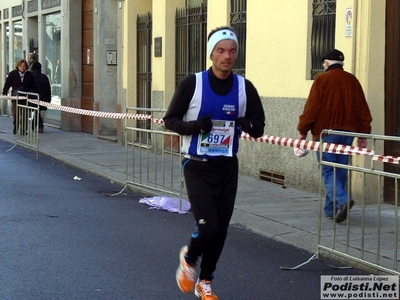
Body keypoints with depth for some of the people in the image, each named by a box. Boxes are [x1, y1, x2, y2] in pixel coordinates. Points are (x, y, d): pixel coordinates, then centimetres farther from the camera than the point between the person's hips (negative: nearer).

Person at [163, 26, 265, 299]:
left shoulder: (245, 87, -2)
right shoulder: (192, 84, -10)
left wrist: (248, 124, -18)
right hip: (197, 167, -3)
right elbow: (171, 120, -4)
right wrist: (195, 126, -22)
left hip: (227, 167, 3)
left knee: (220, 230, 8)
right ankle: (189, 258, 21)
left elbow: (259, 127, 5)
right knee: (208, 227, -14)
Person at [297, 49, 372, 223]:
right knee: (340, 171, 11)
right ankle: (331, 209, 14)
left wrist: (303, 131, 0)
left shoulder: (322, 80, -5)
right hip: (347, 131, 5)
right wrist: (363, 134, 15)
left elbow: (312, 107, -8)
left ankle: (342, 200, -26)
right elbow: (362, 109, 10)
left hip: (326, 132, -5)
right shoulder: (352, 80, 10)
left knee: (328, 171, -4)